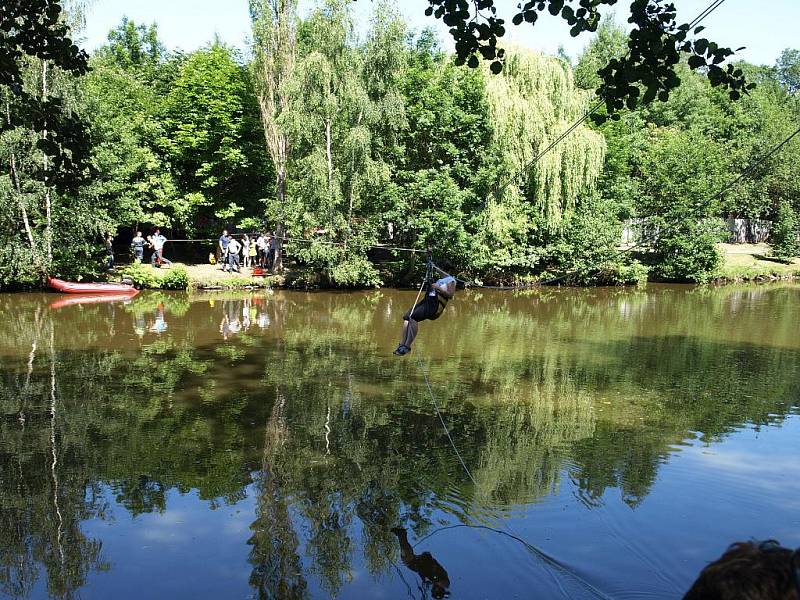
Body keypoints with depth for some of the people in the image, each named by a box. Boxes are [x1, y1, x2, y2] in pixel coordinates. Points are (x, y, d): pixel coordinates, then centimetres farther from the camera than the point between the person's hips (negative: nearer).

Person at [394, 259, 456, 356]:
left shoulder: (451, 280, 3)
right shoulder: (441, 280, 31)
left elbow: (450, 295, -11)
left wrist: (438, 288, -16)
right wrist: (428, 283, 21)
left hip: (435, 304, -10)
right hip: (427, 300, 10)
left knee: (413, 317, -27)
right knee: (407, 317, -1)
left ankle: (407, 346, -30)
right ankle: (402, 344, -2)